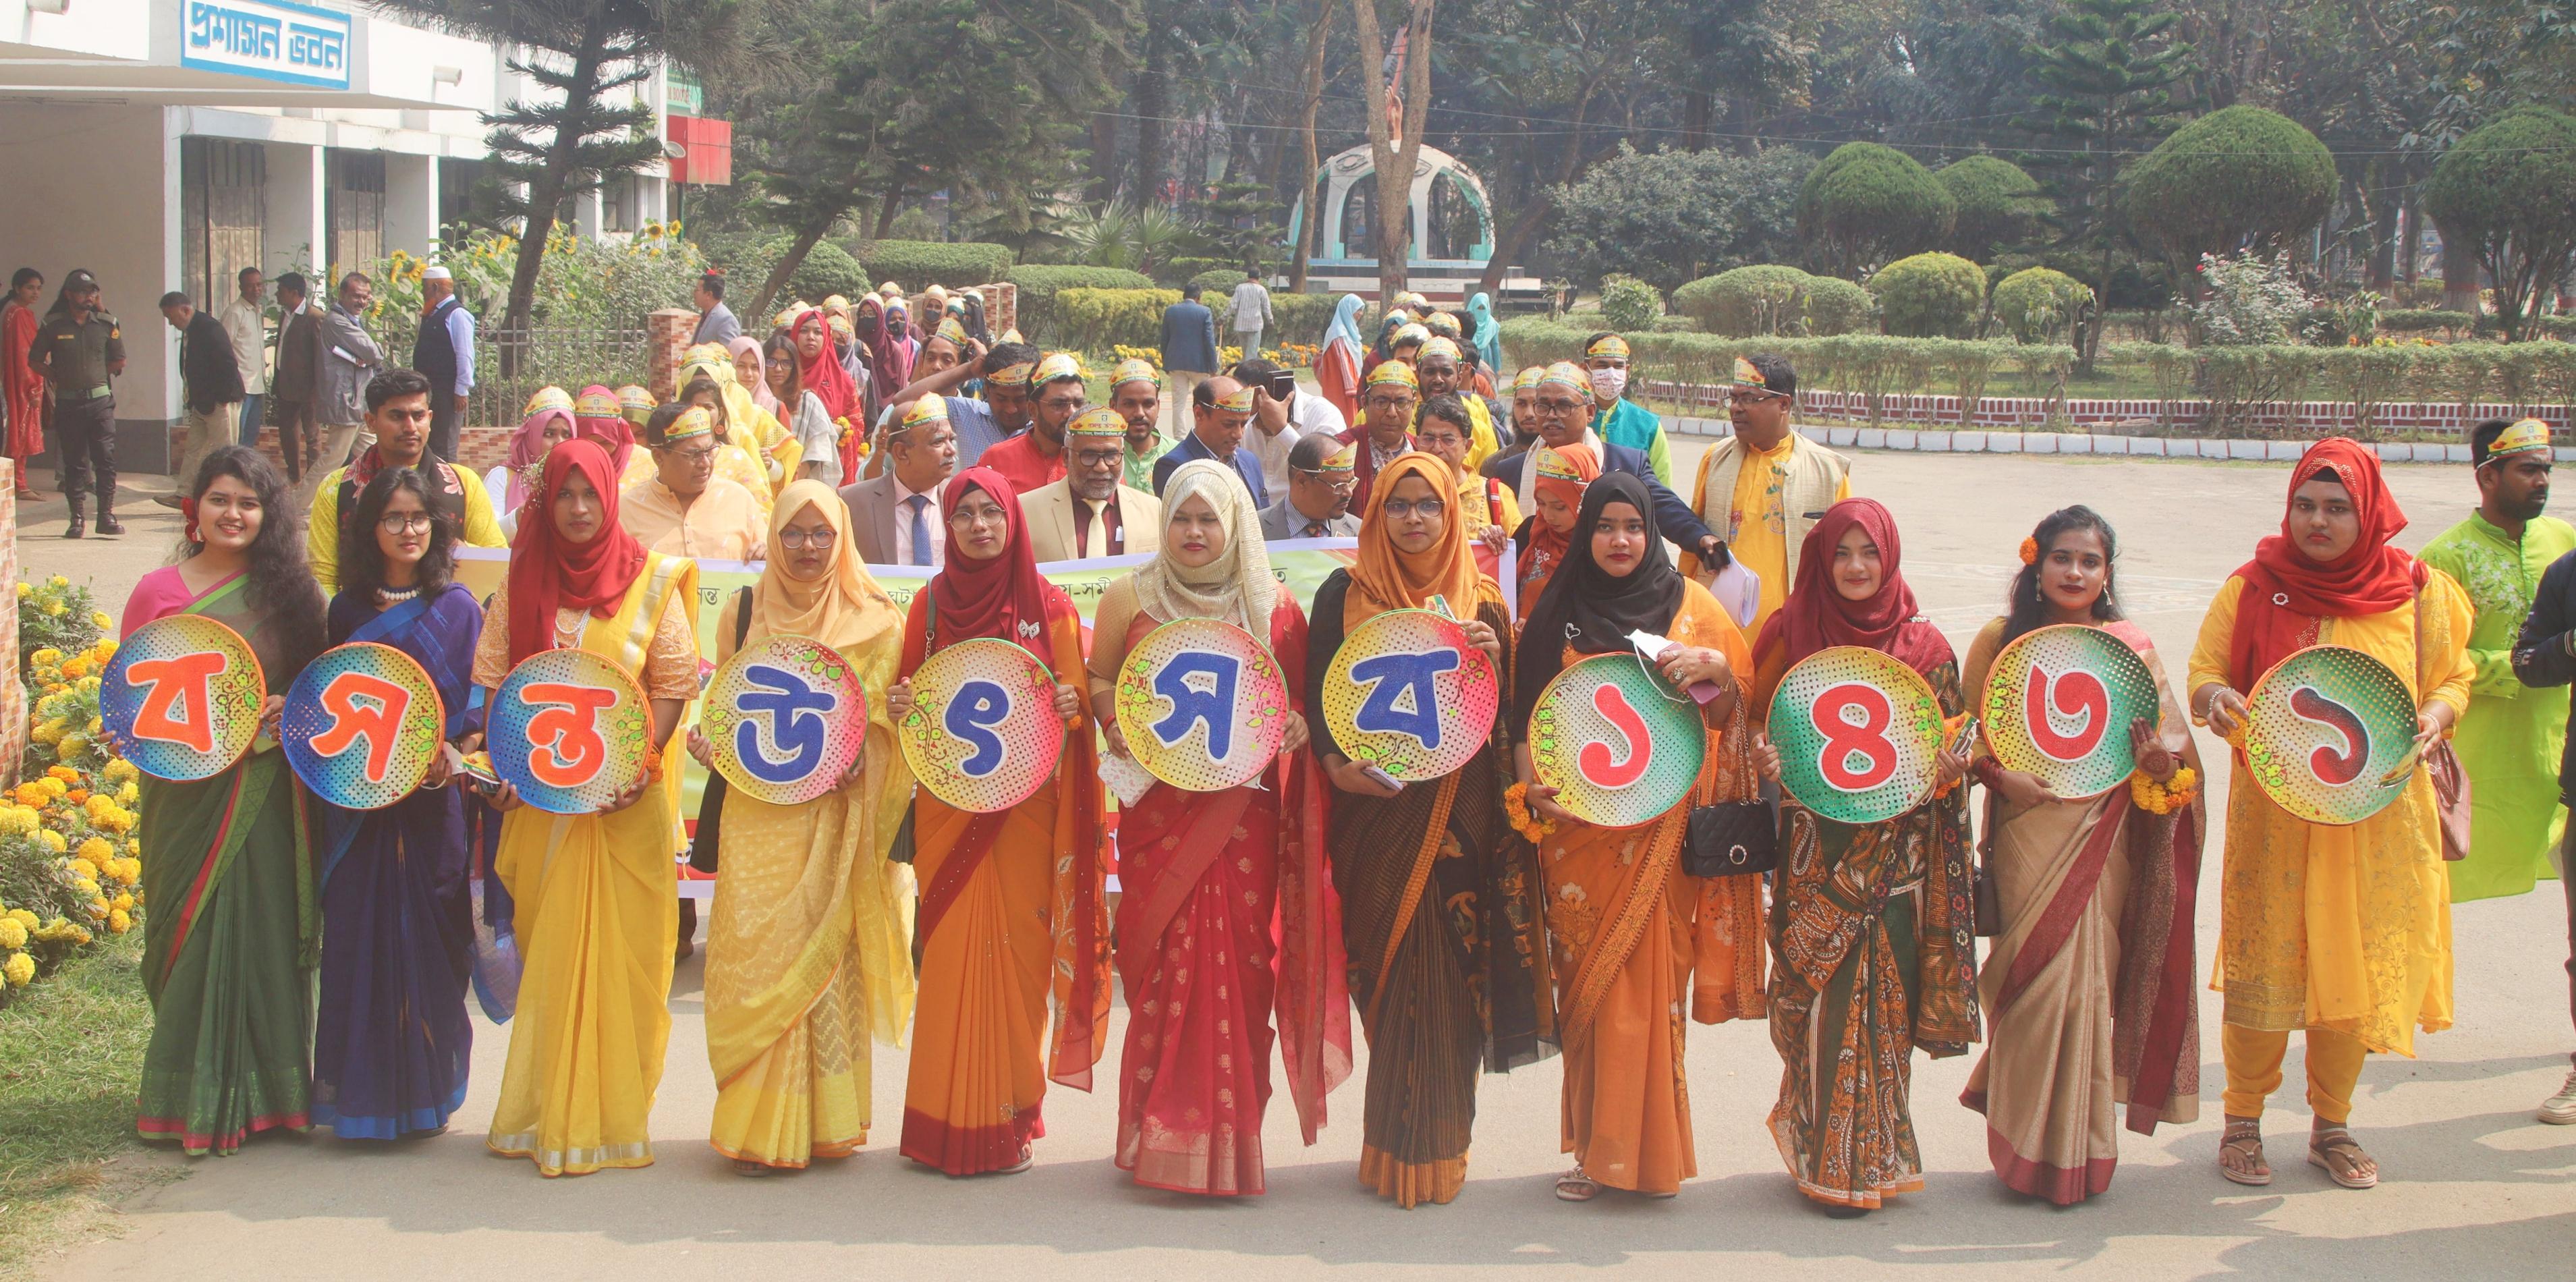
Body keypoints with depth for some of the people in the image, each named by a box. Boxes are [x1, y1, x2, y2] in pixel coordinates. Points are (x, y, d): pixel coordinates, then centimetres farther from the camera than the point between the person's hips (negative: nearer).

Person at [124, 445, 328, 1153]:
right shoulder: (158, 590, 3)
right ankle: (194, 1097, 10)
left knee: (263, 929, 1)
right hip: (188, 793, 0)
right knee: (191, 932, 1)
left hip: (266, 794, 0)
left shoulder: (289, 590, 5)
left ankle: (263, 1089, 12)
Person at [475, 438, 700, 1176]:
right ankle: (545, 1114, 15)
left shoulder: (650, 581, 1)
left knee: (618, 953, -2)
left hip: (627, 800, -2)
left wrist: (640, 764, -13)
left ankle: (610, 1117, 5)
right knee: (545, 950, 6)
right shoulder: (523, 579, 8)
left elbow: (675, 684, 0)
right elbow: (493, 678, 8)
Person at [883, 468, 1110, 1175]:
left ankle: (1010, 1120, 7)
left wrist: (1070, 704, -16)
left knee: (1018, 952, -2)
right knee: (951, 954, -1)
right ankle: (947, 1123, 7)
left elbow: (1079, 701, 6)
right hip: (947, 806, 1)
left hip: (1026, 805, -1)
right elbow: (911, 695, 14)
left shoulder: (1050, 606, 3)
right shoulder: (931, 603, 8)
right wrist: (899, 706, -8)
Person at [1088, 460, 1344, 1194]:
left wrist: (1296, 725, -8)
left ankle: (1231, 1135, 6)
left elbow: (1305, 693, 14)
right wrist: (1115, 725, -3)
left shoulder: (1274, 607, 7)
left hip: (1244, 809, 0)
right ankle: (1163, 1138, 5)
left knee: (1242, 961, -3)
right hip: (1158, 808, 0)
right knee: (1164, 961, -4)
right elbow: (1099, 677, 17)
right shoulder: (1130, 599, 8)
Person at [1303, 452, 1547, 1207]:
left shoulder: (1479, 599, 10)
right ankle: (1401, 1148, 9)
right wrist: (1337, 762, -14)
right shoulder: (1345, 595, 4)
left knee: (1454, 975, 1)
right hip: (1378, 807, -2)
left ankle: (1438, 1146, 14)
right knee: (1395, 974, -3)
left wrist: (1494, 658, -10)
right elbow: (1318, 694, 3)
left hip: (1462, 811, 2)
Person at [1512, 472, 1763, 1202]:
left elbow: (1735, 710, 7)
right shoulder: (1557, 613, 9)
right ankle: (1595, 1147, 9)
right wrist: (1529, 789, -8)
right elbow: (1528, 712, 8)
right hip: (1578, 825, 1)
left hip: (1660, 831, -1)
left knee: (1653, 980, -4)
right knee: (1589, 984, 1)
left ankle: (1650, 1148, 4)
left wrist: (1715, 671, -15)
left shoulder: (1691, 607, 7)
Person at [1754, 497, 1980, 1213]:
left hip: (1892, 852, 0)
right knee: (1818, 994, -2)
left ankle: (1867, 1158, 12)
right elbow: (1761, 722, 11)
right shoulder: (1792, 631, 5)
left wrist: (1949, 768, -13)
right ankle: (1825, 1155, 8)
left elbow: (1949, 747, 9)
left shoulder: (1924, 646, 4)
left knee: (1881, 998, 0)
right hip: (1816, 852, 0)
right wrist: (1765, 757, -10)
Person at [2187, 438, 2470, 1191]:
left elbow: (2452, 679, 10)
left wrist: (2436, 716, -12)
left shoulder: (2417, 592, 3)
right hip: (2273, 811, -1)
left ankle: (2332, 1126, 23)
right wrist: (2215, 697, -17)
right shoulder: (2253, 587, 1)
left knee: (2356, 965, 7)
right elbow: (2205, 673, 6)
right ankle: (2242, 1123, 16)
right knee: (2263, 965, 1)